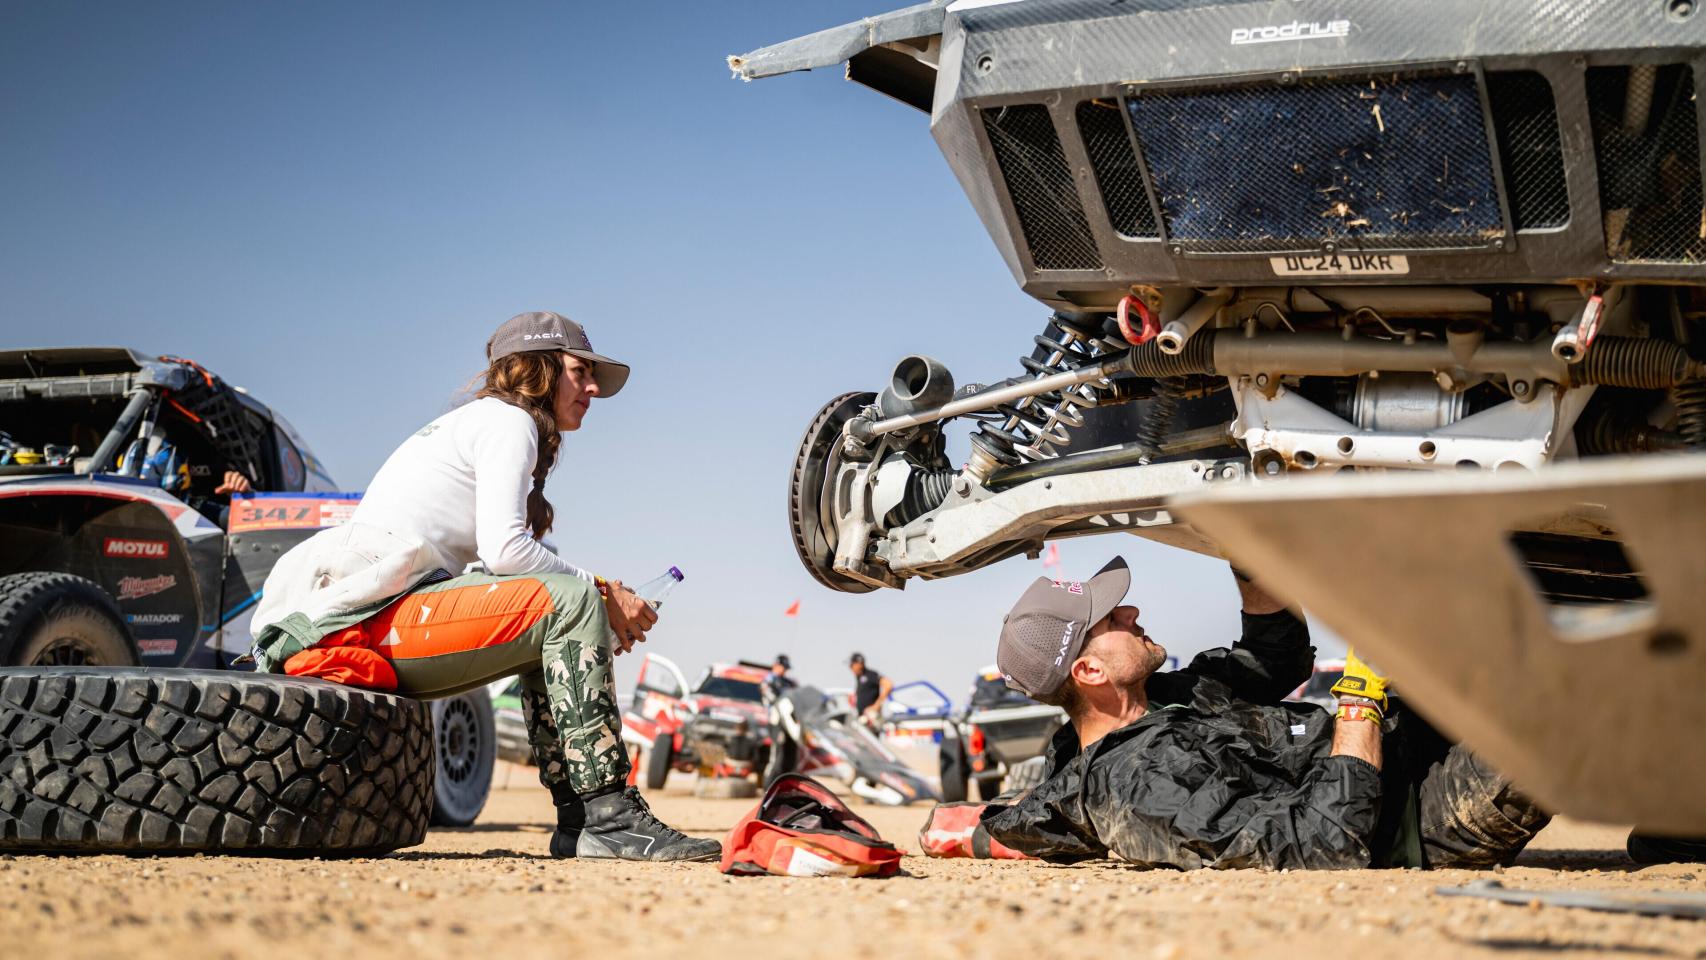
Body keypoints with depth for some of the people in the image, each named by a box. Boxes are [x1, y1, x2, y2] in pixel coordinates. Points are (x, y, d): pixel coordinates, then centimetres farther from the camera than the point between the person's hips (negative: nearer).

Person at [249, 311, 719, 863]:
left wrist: (603, 605, 6)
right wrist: (603, 594, -3)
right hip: (366, 616, -10)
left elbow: (491, 561, 18)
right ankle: (607, 817, -20)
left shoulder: (474, 421, 29)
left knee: (549, 629, 15)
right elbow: (503, 549, -15)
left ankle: (578, 819, 6)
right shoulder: (508, 420, 0)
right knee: (568, 600, -17)